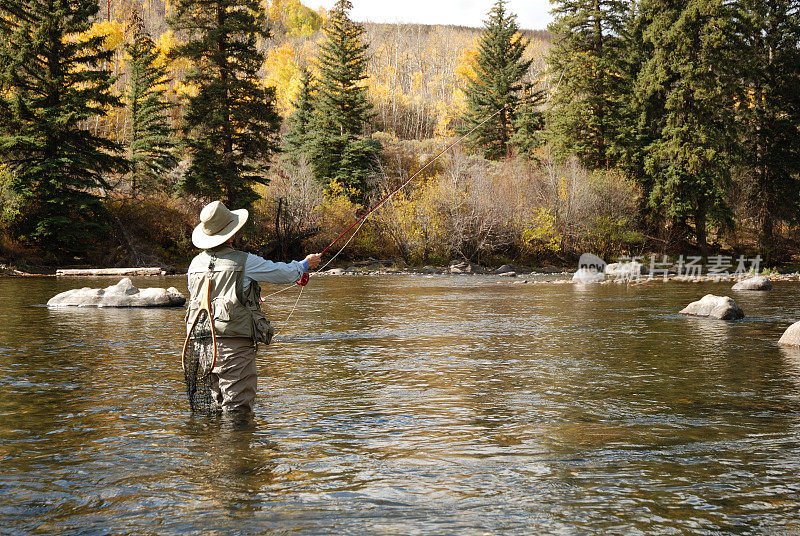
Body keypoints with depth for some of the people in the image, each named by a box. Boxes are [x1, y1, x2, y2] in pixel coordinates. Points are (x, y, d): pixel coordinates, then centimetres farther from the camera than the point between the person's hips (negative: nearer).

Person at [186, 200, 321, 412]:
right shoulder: (243, 262, -9)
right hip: (234, 344, -6)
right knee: (237, 409, -3)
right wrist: (306, 264, 25)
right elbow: (285, 273, 1)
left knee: (218, 406, 16)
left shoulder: (195, 264, 9)